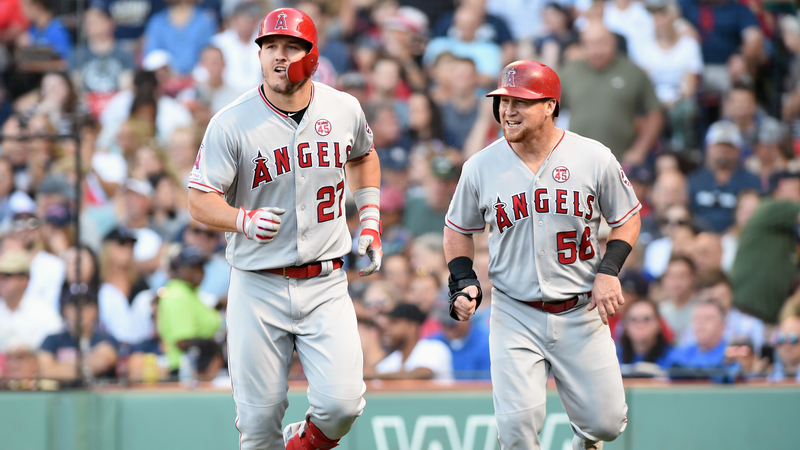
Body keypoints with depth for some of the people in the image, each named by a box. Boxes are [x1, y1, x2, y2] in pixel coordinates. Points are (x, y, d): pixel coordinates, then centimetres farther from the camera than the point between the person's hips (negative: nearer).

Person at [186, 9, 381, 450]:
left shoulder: (343, 110, 1)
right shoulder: (232, 123, -9)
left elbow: (362, 156, 24)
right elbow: (200, 200, -8)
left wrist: (370, 222, 16)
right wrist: (245, 220, -27)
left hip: (326, 285, 2)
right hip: (258, 288, -2)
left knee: (342, 404, -12)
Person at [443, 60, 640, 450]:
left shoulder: (594, 158, -5)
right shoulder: (481, 167, -2)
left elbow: (627, 218, 8)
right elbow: (458, 229, 14)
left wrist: (609, 270, -8)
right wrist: (463, 281, -2)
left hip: (581, 315, 0)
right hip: (515, 315, 0)